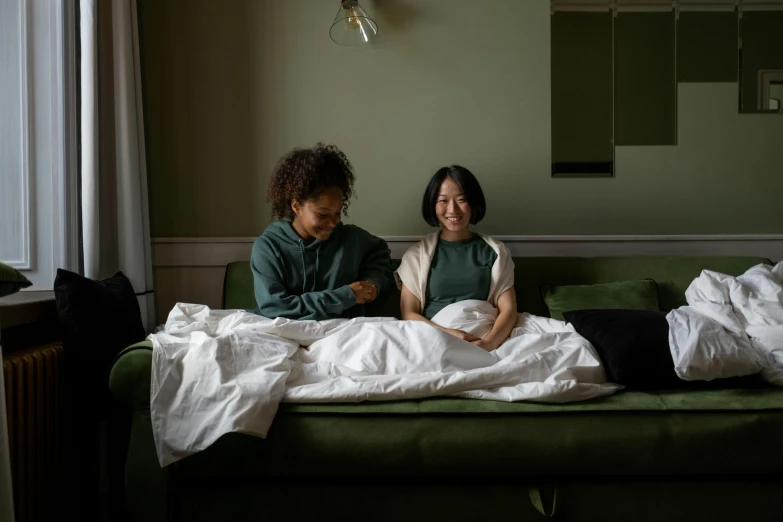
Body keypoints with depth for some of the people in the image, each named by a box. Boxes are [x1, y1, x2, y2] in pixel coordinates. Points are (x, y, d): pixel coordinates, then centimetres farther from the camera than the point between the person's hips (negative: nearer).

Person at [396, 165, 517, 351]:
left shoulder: (495, 252, 11)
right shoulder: (417, 254, 10)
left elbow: (508, 310, 1)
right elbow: (408, 314, 3)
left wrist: (488, 342, -20)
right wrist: (447, 334, -16)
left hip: (481, 342, 0)